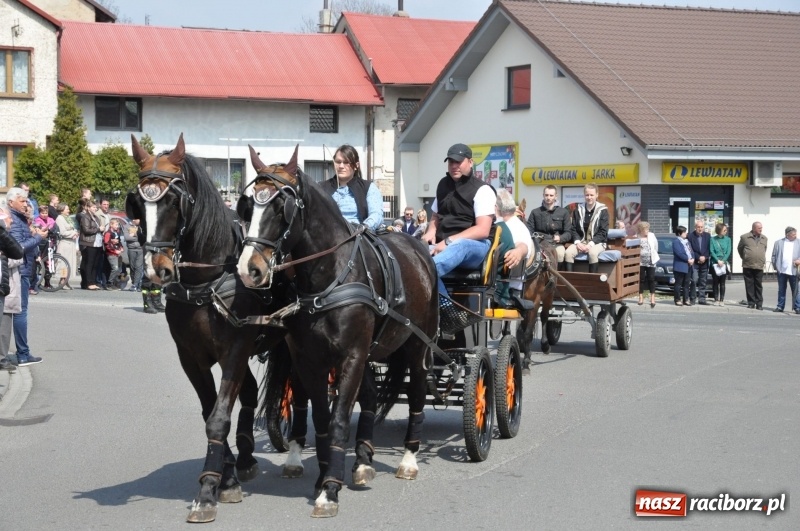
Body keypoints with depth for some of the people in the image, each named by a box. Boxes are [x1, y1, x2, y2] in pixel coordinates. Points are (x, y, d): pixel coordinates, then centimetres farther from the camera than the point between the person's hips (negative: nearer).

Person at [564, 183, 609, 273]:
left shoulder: (602, 211, 0)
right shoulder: (578, 210, 10)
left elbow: (603, 232, -6)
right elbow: (574, 229, 8)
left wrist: (591, 244, -18)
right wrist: (577, 242, -11)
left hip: (597, 243, -3)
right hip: (581, 242, 3)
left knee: (593, 253, -37)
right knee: (568, 253, -27)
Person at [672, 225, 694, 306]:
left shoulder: (687, 241, 19)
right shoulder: (676, 242, -7)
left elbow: (691, 251, 16)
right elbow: (679, 253, -17)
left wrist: (692, 259, -4)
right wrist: (688, 260, -16)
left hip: (688, 266, 8)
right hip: (680, 266, -8)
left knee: (686, 284, 10)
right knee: (678, 284, -3)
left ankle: (686, 299, 14)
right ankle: (678, 300, 1)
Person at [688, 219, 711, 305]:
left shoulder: (708, 236, 8)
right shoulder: (691, 236, -3)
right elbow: (690, 250, -6)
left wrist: (705, 257, -8)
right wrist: (698, 257, -12)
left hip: (704, 262, 3)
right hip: (694, 262, -3)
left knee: (703, 282, 6)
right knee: (694, 280, -12)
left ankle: (702, 299, 10)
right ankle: (693, 299, -6)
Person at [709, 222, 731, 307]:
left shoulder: (727, 239, 6)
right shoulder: (713, 239, 3)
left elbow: (728, 251, 0)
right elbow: (712, 251, -3)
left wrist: (723, 261, -12)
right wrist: (718, 260, -14)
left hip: (723, 263, 1)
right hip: (714, 263, -1)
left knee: (722, 283, 0)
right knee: (715, 282, 1)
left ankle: (722, 300, 2)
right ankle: (716, 299, 7)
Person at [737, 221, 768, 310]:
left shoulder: (764, 238, 12)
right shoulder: (744, 237, 2)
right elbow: (739, 248, 14)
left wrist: (764, 260, 16)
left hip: (759, 266, 1)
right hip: (747, 266, -1)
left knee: (758, 286, 1)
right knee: (749, 285, 2)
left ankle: (759, 303, 4)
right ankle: (751, 302, 8)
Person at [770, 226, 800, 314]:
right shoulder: (778, 243, 8)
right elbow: (774, 256, 9)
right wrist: (775, 267, 1)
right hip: (781, 271, 1)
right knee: (781, 290, 9)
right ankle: (780, 306, 15)